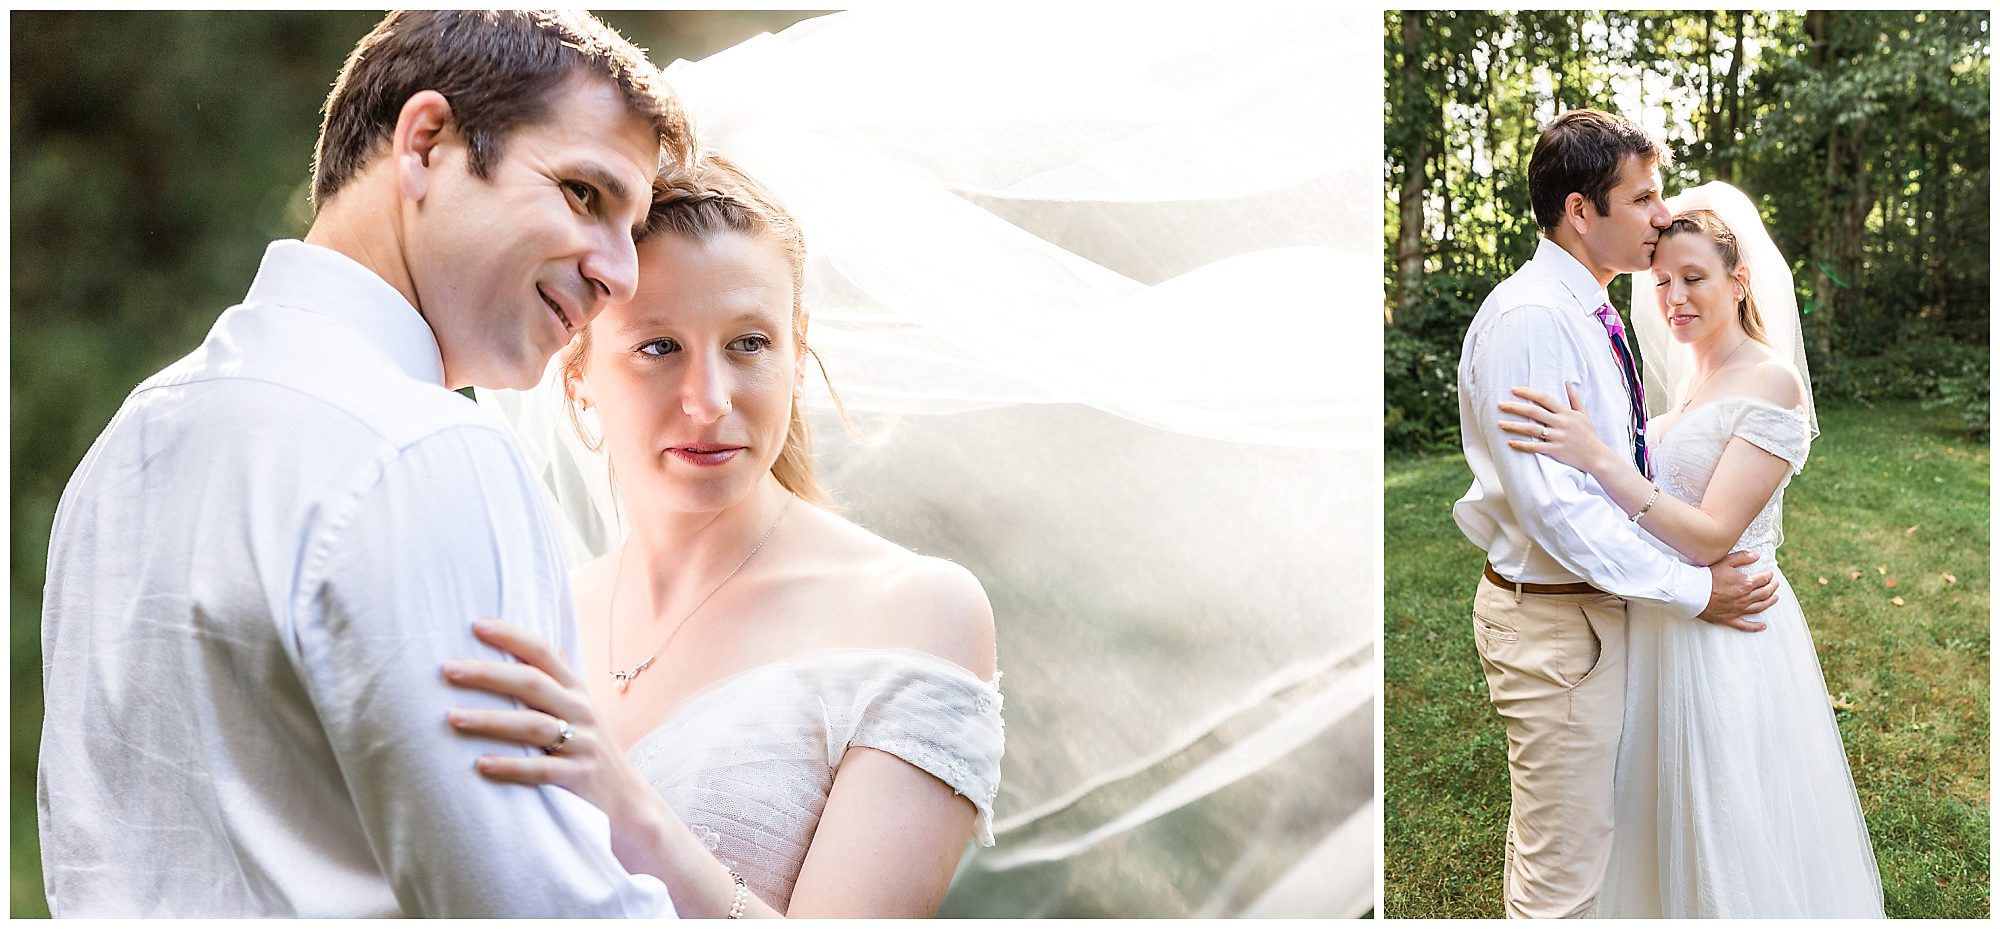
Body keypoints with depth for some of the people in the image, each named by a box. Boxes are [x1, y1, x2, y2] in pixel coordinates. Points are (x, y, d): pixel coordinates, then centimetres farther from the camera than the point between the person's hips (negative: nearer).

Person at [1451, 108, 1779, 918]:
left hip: (1598, 602, 10)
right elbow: (1551, 502, -26)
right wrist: (1690, 590, -19)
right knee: (1560, 876, 1)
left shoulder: (1587, 314, 11)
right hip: (1552, 618, -10)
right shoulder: (1529, 318, -21)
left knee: (1571, 841, 23)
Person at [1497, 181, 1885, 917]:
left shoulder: (1771, 381, -14)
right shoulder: (1689, 382, 10)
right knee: (1669, 837, 20)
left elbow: (1711, 537, -22)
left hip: (1731, 640, -8)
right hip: (1666, 631, 8)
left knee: (1733, 846, 7)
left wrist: (1597, 458, -28)